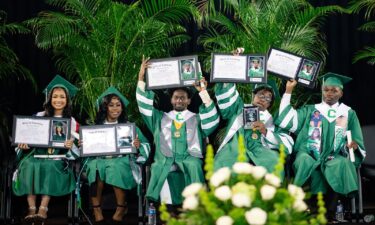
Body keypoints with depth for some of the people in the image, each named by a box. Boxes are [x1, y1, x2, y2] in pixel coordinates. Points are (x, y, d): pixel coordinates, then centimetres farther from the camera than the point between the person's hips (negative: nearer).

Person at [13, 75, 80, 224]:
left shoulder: (71, 121, 10)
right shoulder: (40, 116, 14)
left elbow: (76, 141, 4)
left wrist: (71, 144, -20)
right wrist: (24, 143, -9)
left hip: (58, 156, -1)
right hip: (37, 152, 2)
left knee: (50, 166, -36)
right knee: (29, 165, -33)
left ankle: (43, 208, -37)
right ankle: (31, 208, -33)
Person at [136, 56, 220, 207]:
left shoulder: (197, 119, 22)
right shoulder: (160, 118, 26)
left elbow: (213, 120, 2)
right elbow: (144, 105, 14)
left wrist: (203, 92, -3)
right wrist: (141, 78, 7)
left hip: (189, 159, -1)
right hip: (165, 160, 1)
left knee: (193, 166, -35)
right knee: (162, 171, -33)